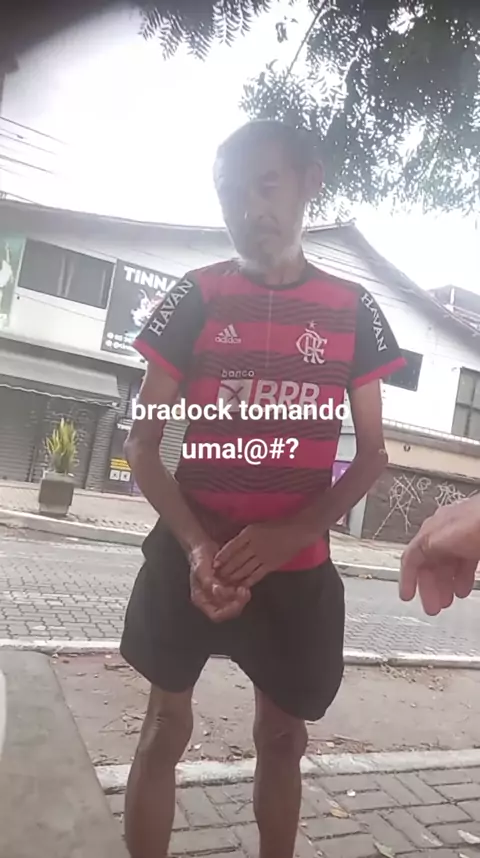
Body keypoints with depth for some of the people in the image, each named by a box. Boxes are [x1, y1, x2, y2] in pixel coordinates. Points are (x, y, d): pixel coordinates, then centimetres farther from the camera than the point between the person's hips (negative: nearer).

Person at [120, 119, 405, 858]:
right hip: (188, 555, 0)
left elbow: (372, 453, 2)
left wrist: (291, 533, -15)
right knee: (166, 725, 13)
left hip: (295, 567, 1)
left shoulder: (352, 311, 1)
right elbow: (142, 444, -2)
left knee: (282, 737, 17)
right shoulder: (196, 298, -1)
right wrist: (196, 544, -18)